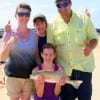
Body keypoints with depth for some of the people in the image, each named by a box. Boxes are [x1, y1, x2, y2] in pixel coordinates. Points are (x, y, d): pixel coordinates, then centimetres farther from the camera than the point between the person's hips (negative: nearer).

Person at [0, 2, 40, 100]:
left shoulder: (33, 34, 1)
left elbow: (36, 56, 6)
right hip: (13, 75, -2)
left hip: (30, 75, 2)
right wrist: (10, 43, -24)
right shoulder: (9, 33, -5)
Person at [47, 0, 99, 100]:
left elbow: (94, 37, 4)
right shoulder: (52, 24, -1)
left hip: (84, 67, 0)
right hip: (64, 69, 1)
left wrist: (90, 47, -19)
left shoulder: (84, 19, -2)